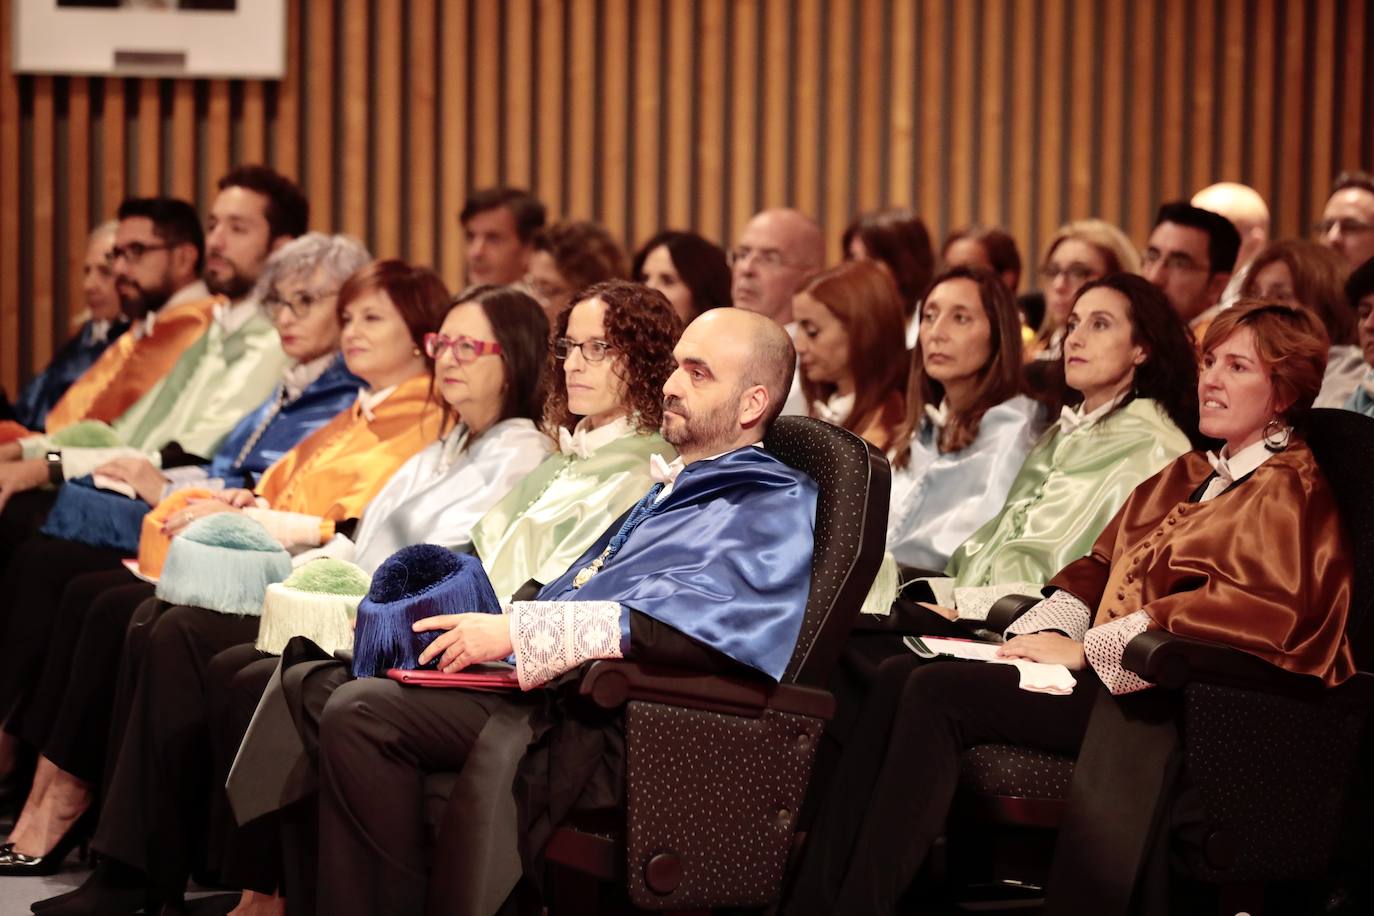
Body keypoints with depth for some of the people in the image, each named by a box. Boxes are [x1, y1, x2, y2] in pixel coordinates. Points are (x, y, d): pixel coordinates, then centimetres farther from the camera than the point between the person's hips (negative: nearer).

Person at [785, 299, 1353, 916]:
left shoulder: (1288, 491, -4)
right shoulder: (1187, 477, 25)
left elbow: (1254, 609, -18)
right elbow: (1098, 567, 24)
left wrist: (1085, 649, -16)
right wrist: (1041, 633, 1)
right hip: (1113, 673, 9)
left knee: (938, 695, -24)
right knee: (898, 677, -10)